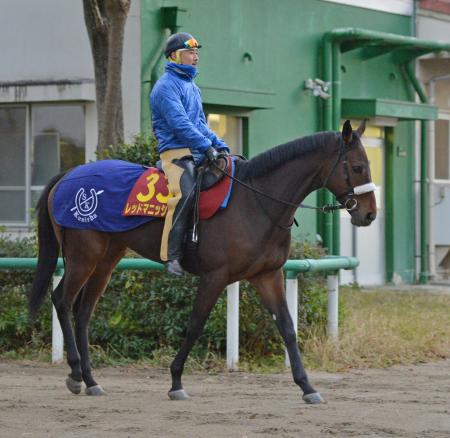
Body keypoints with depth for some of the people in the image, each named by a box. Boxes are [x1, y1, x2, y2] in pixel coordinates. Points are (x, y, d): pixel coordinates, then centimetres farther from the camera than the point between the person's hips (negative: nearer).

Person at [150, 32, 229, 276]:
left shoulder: (191, 86, 24)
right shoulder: (166, 86, -6)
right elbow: (180, 123, -18)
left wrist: (220, 146, 13)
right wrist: (207, 146, -23)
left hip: (197, 154, 10)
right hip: (176, 152, -10)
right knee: (184, 194, -30)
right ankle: (171, 255, -32)